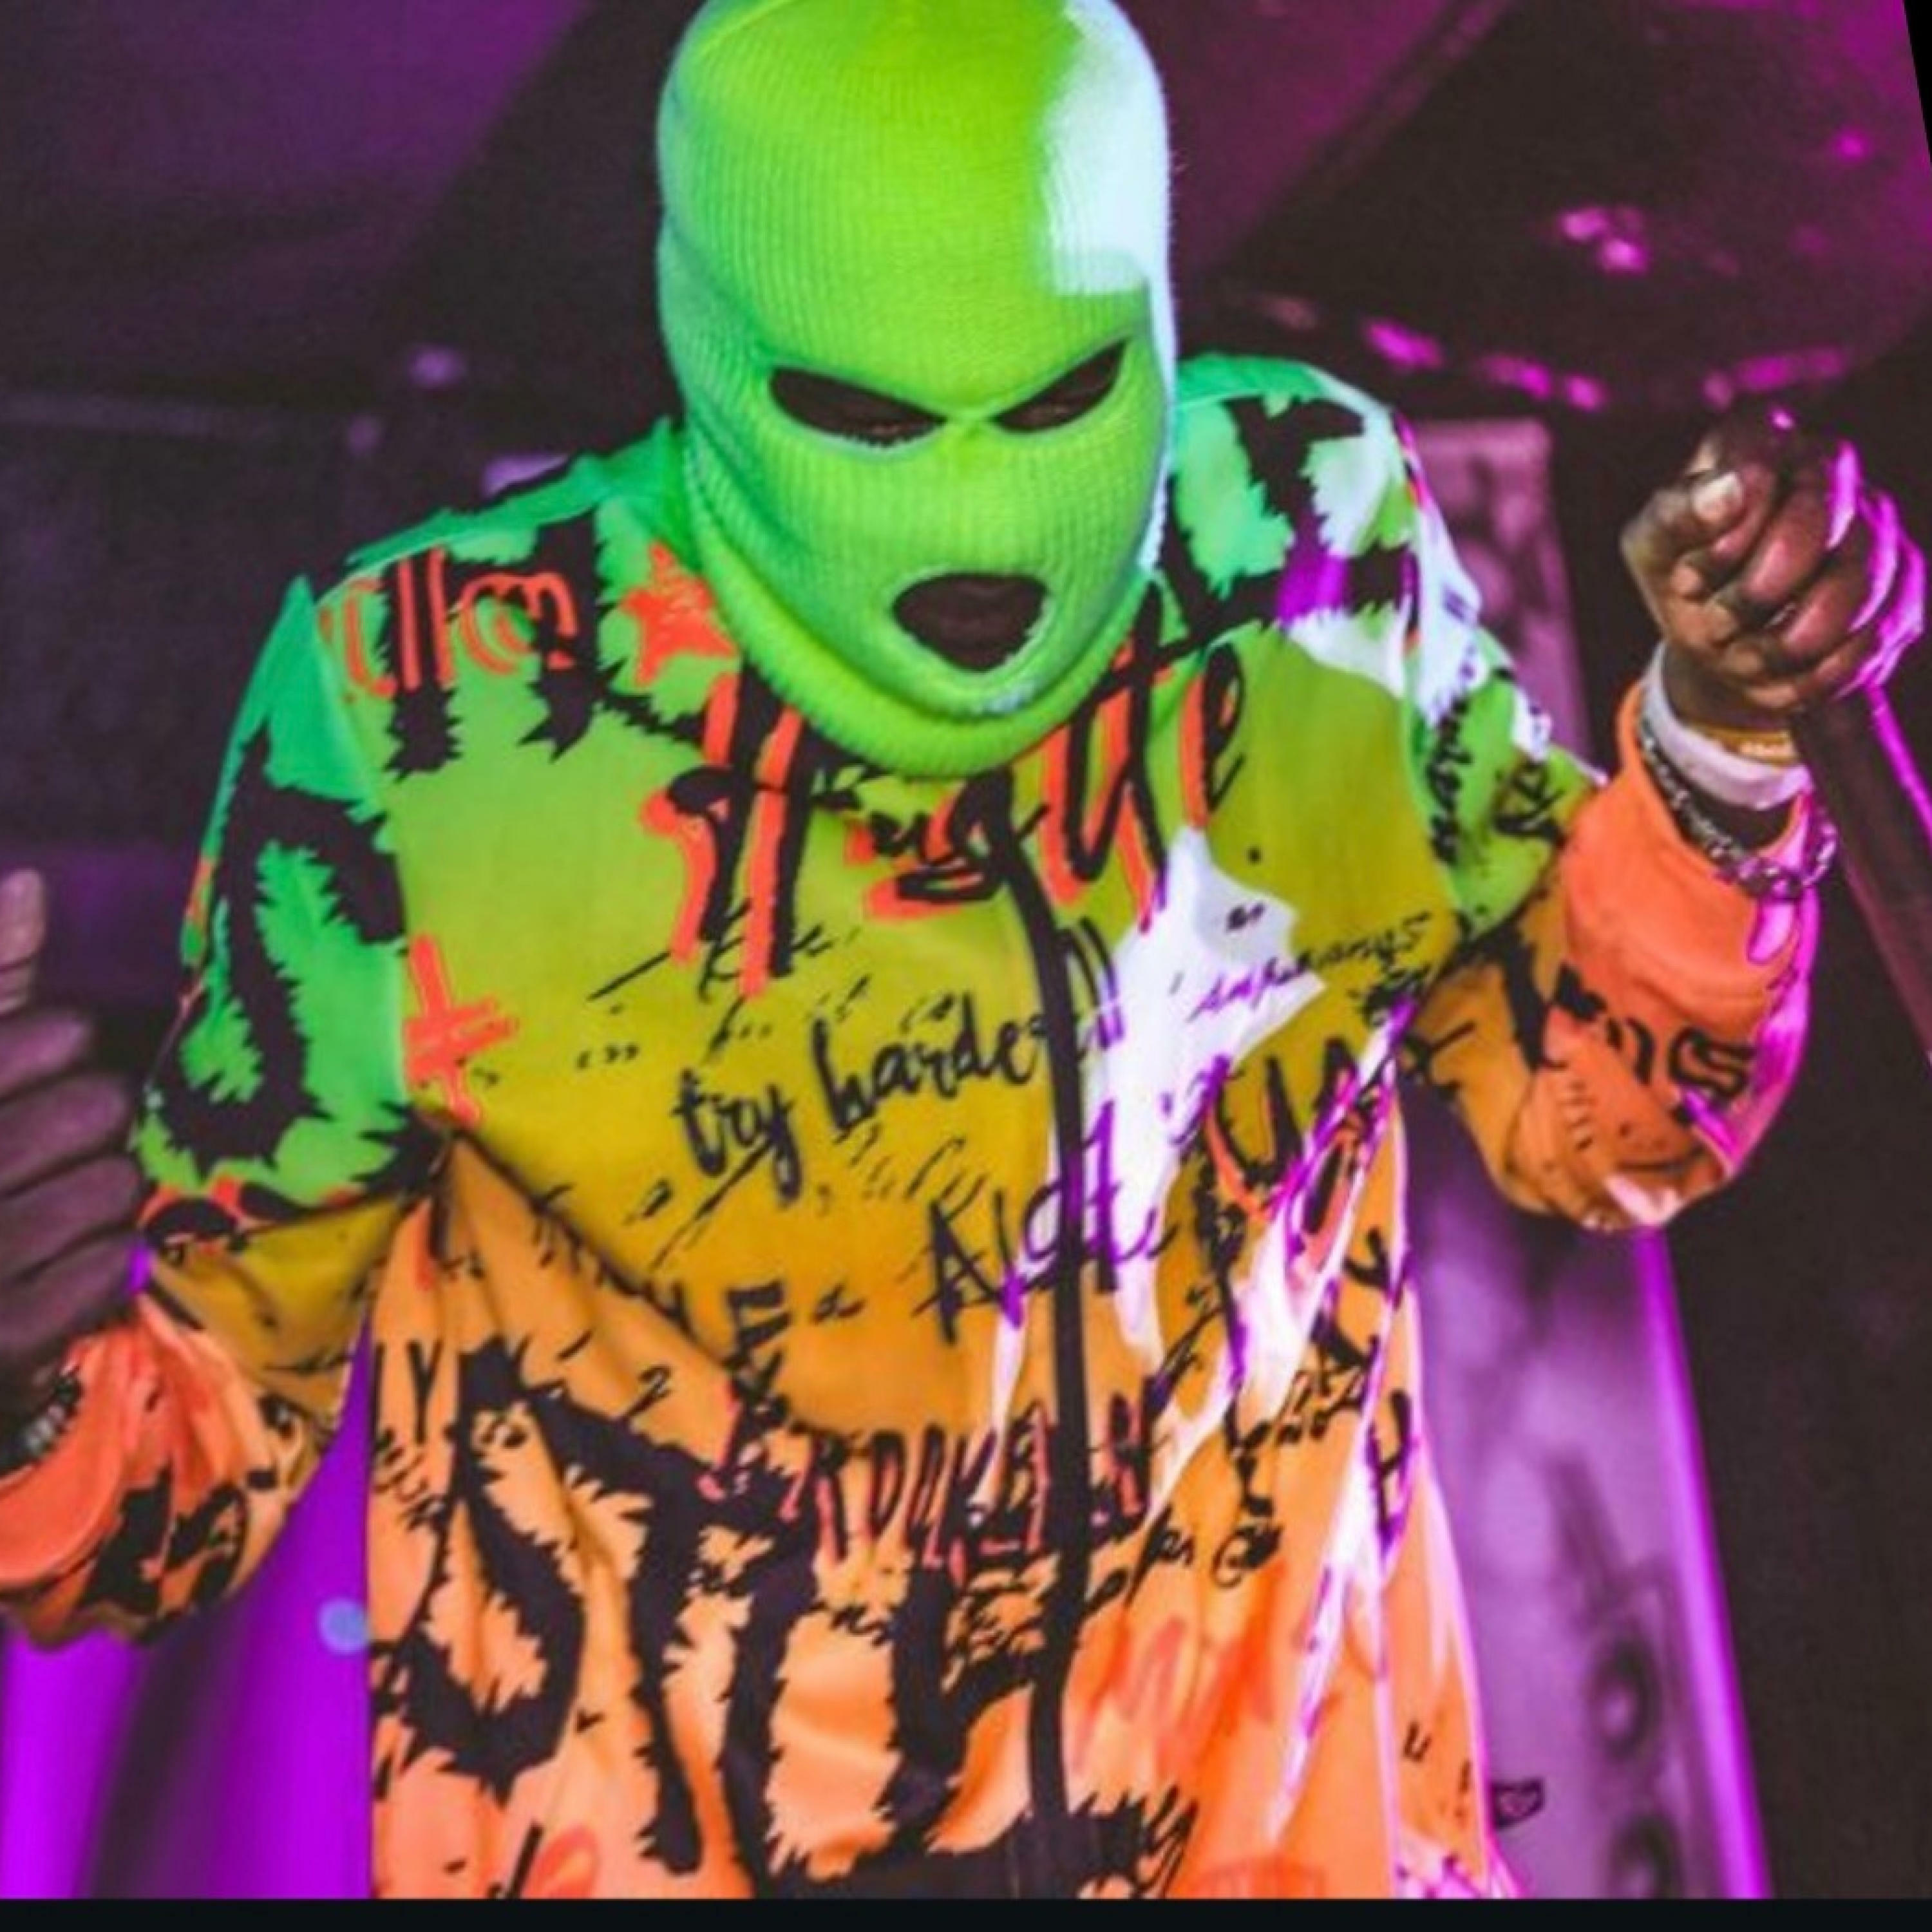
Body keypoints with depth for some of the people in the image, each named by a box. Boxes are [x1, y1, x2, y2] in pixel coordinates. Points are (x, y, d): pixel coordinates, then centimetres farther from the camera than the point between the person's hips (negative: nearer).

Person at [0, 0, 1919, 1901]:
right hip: (653, 1835, -2)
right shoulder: (429, 711, -21)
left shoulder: (1307, 534, -13)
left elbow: (1598, 1115, -1)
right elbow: (206, 1427, -12)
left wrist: (1717, 744, -18)